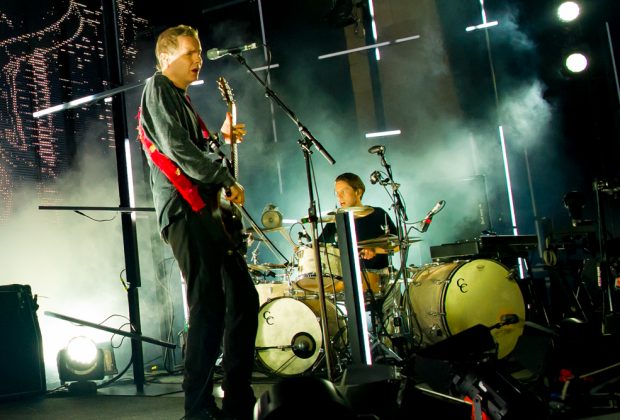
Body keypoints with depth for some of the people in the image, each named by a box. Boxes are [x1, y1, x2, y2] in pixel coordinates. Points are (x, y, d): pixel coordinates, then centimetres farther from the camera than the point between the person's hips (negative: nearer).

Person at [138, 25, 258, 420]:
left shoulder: (182, 99, 28)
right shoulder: (158, 88, 0)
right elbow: (176, 147, -14)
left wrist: (223, 137, 16)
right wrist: (227, 180, -11)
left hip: (204, 208, 10)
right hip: (183, 208, -10)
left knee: (243, 298, 6)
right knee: (209, 306, -15)